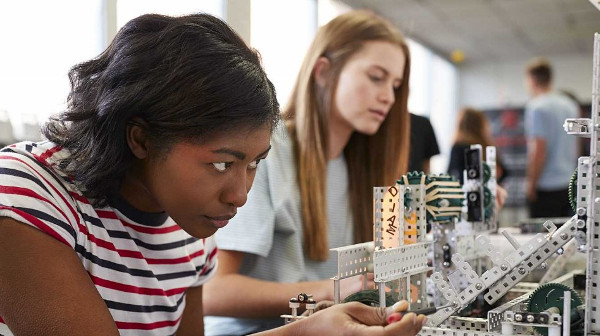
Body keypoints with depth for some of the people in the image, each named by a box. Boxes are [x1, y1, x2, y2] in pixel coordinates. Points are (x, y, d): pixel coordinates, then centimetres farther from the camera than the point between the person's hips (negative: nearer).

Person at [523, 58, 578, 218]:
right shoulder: (570, 105, 13)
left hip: (547, 187, -8)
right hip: (569, 185, 8)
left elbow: (539, 150, -17)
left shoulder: (536, 107, -12)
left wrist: (531, 184, -11)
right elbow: (575, 147, 19)